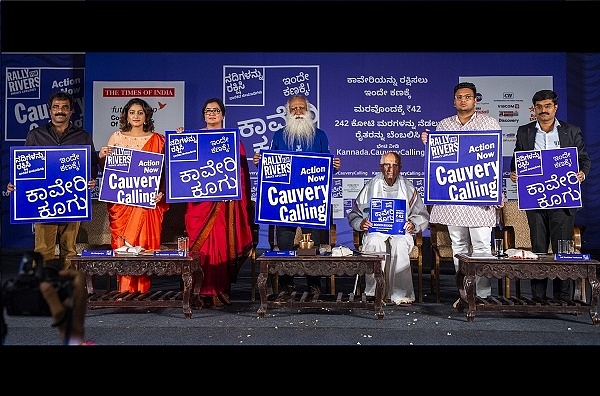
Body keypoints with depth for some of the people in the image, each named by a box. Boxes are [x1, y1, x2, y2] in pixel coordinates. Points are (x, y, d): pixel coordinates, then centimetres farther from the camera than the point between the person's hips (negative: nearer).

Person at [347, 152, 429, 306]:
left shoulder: (408, 188, 12)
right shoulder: (371, 186, 12)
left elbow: (423, 216, 13)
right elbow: (353, 214, 13)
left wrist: (413, 224, -8)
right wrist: (361, 223, -9)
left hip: (401, 231, 0)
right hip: (375, 229, 0)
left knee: (400, 245, -36)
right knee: (374, 244, -35)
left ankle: (401, 294, -32)